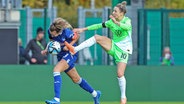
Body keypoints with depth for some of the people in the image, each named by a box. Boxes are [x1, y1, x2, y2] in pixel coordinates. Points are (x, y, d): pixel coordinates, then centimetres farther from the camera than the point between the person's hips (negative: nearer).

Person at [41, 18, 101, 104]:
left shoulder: (66, 32, -27)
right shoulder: (50, 31, -11)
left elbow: (76, 37, -9)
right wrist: (46, 50, -7)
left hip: (70, 54, -7)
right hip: (61, 56, 7)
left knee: (56, 70, -28)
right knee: (76, 79, 16)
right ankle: (95, 94, 36)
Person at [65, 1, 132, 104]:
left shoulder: (127, 20, -10)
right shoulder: (111, 22, 4)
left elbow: (127, 27, -32)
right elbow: (99, 25, 7)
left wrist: (116, 22, -43)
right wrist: (83, 29, 4)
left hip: (123, 49, -5)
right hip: (114, 46, 5)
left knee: (120, 74, -14)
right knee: (97, 37, -16)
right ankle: (75, 49, -21)